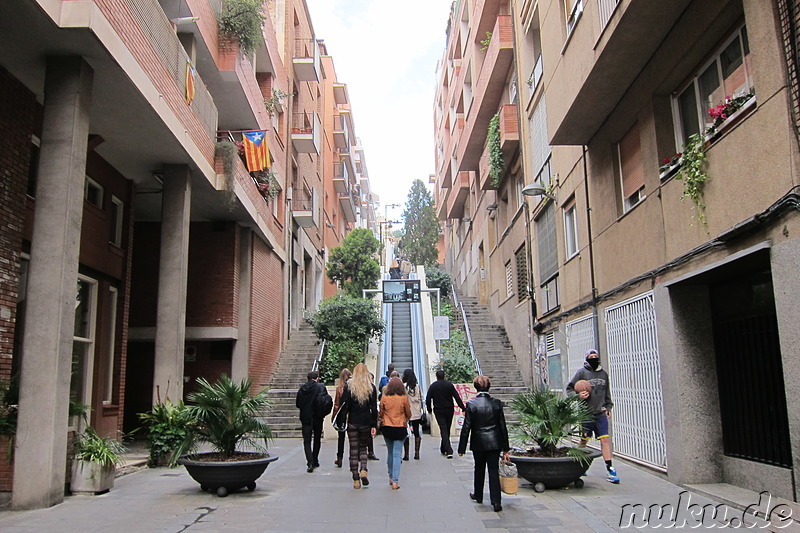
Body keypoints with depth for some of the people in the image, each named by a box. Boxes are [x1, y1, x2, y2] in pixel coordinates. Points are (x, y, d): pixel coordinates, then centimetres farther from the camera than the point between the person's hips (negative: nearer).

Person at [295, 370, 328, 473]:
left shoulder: (302, 388, -1)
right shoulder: (321, 387, -7)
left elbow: (297, 404, 3)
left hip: (305, 418, 0)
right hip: (317, 418, 0)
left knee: (307, 441, 3)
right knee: (316, 440, 17)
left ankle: (310, 462, -13)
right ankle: (315, 462, 25)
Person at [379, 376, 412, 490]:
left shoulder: (384, 397, -6)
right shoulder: (404, 398, -9)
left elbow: (380, 413, 4)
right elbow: (408, 414, 1)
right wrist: (406, 420, 22)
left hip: (387, 428, 2)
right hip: (400, 428, -2)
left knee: (390, 452, 18)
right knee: (397, 454, 0)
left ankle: (391, 477, 27)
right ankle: (395, 481, -7)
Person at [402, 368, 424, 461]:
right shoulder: (418, 386, 2)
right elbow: (421, 399, 5)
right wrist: (421, 411, 14)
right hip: (417, 414, 4)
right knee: (417, 433, 10)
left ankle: (406, 454, 3)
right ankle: (417, 453, 11)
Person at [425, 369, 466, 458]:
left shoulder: (433, 386, -3)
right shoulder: (449, 384, -1)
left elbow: (428, 399, -3)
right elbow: (457, 397, -4)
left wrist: (429, 409, 10)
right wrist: (463, 408, -3)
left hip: (438, 411, -2)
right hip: (449, 410, 2)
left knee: (443, 430, -3)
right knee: (447, 429, 15)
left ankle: (449, 451, -15)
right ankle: (443, 448, 28)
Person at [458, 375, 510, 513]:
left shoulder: (471, 404, -11)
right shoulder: (497, 403, -5)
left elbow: (466, 428, -9)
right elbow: (503, 426, -1)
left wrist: (462, 448, -1)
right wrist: (505, 449, 6)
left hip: (478, 443, -1)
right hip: (494, 443, 1)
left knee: (479, 470, 18)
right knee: (494, 471, 4)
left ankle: (478, 495, 35)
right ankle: (496, 501, -1)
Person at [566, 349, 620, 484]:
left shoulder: (604, 374, 12)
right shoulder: (582, 372, -3)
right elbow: (569, 389, 0)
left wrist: (608, 407, 17)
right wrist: (578, 395, -18)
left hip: (601, 413, 3)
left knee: (605, 440, -6)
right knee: (583, 441, 8)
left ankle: (609, 469, -4)